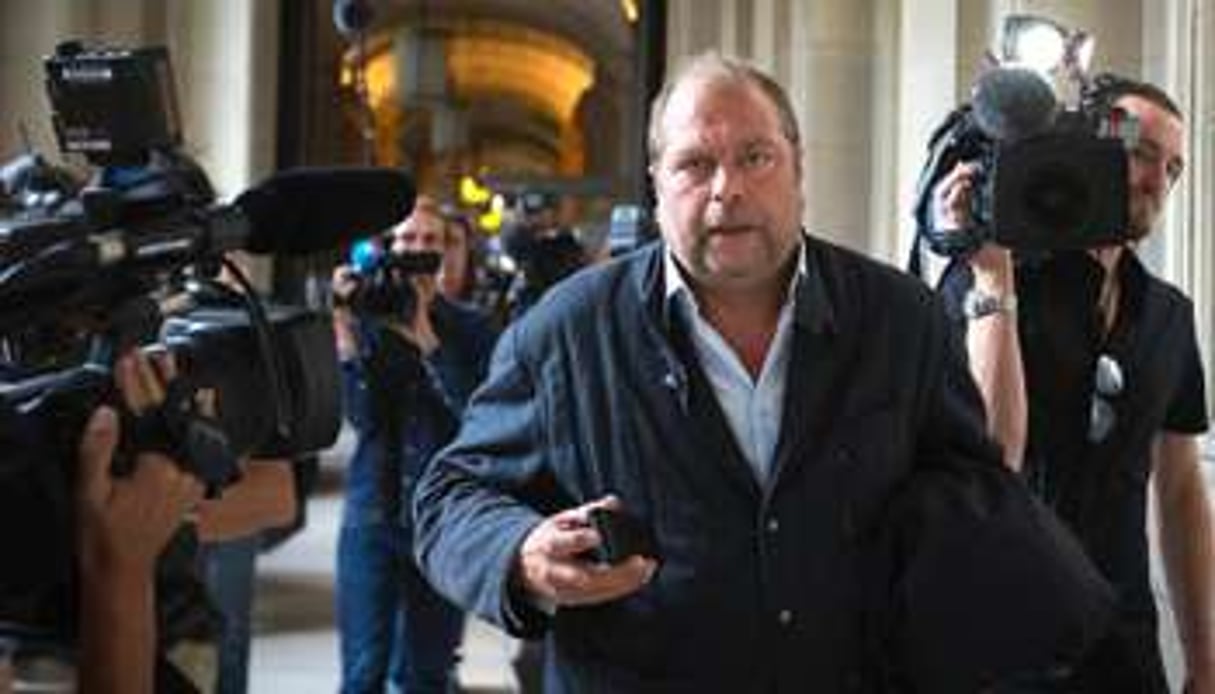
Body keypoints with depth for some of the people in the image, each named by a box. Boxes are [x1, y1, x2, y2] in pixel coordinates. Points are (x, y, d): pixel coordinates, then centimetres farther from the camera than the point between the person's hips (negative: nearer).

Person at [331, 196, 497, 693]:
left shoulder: (469, 329, 1)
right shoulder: (367, 322, 3)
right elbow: (361, 415, -9)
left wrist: (424, 338, -17)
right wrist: (347, 330, -16)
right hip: (373, 512, 0)